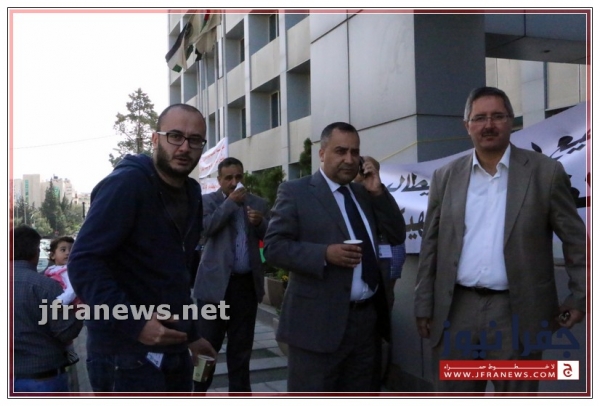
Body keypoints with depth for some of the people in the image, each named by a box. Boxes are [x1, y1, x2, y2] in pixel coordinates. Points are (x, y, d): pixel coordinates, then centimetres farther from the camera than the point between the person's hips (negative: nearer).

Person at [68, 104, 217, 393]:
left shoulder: (191, 193, 9)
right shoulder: (126, 184, -15)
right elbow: (83, 262, -21)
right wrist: (133, 323, -27)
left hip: (172, 352, 8)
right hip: (127, 355, -8)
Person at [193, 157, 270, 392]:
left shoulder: (258, 203, 11)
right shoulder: (208, 201, 3)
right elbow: (206, 228, -15)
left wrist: (260, 222, -13)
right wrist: (231, 202, -13)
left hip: (248, 283, 3)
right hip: (215, 282, -3)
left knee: (242, 345, 11)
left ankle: (240, 392, 22)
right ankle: (198, 392, 18)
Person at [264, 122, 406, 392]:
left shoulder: (364, 194, 14)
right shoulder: (295, 191, -4)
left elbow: (397, 236, 11)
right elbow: (273, 247, -10)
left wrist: (378, 193, 0)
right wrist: (324, 254, -23)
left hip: (367, 318, 6)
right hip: (319, 321, -6)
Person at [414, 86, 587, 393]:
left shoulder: (546, 171, -2)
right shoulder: (446, 177, 5)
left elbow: (576, 239, 3)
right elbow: (431, 246, 7)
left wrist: (580, 296, 1)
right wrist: (424, 306, 6)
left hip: (517, 311, -2)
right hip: (456, 311, 2)